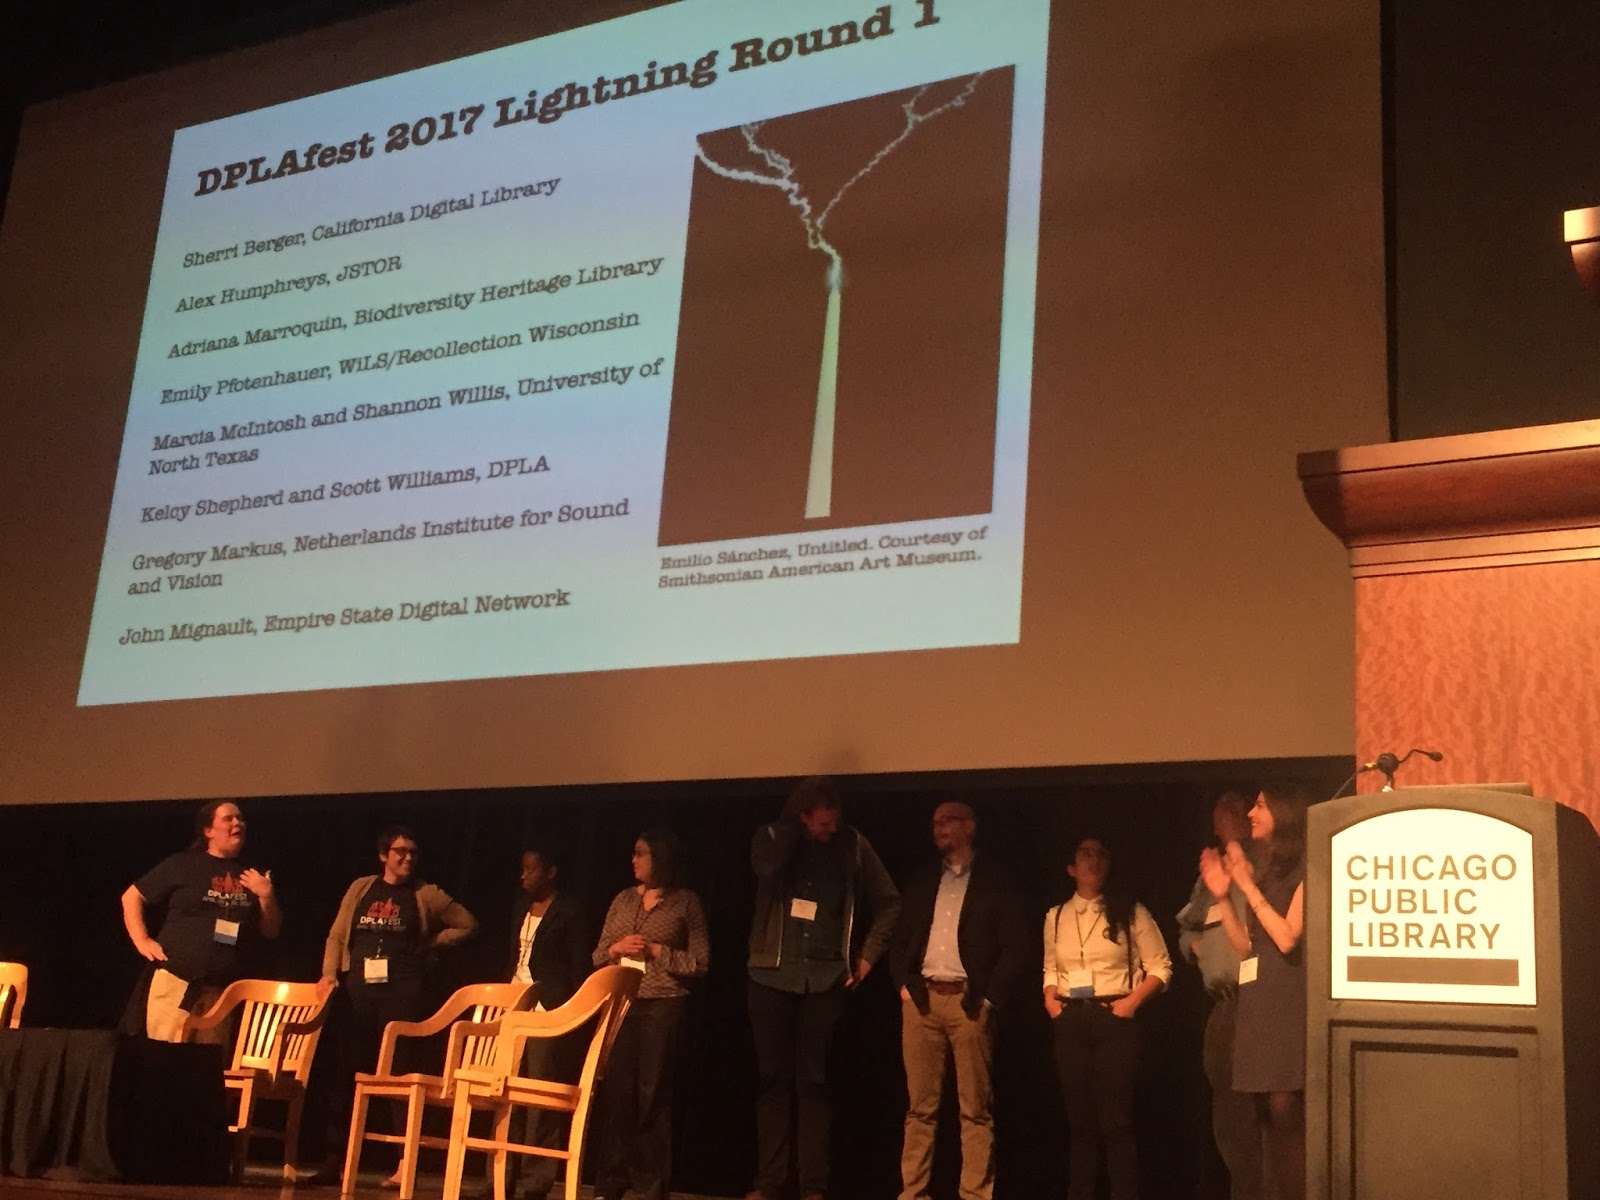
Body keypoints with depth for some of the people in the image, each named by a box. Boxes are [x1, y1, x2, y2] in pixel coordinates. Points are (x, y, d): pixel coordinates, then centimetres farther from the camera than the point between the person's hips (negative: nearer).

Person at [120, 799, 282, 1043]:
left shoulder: (252, 877, 14)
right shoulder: (183, 864, 4)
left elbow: (271, 931, 16)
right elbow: (131, 896, 7)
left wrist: (267, 896, -1)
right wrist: (142, 941, -3)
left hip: (222, 989, 4)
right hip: (176, 980, -3)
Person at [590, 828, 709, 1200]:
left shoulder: (686, 902, 1)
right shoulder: (623, 899, 12)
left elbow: (700, 962, -3)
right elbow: (597, 956, 15)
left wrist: (657, 952, -11)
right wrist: (616, 949, -5)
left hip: (663, 1007, -4)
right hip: (619, 1003, 4)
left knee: (653, 1095, -2)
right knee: (615, 1091, 1)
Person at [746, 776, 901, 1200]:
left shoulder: (853, 845, 1)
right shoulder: (772, 837, 2)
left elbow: (889, 902, 9)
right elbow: (766, 868, -22)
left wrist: (867, 956, 4)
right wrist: (791, 824, -14)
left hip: (826, 977, -1)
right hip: (773, 975, 1)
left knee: (813, 1082, -1)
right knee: (773, 1080, 3)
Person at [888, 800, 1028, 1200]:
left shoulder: (995, 880, 4)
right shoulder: (921, 882, 17)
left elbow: (1015, 947, -1)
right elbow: (899, 940, 19)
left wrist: (990, 998, -8)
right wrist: (904, 985, 4)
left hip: (968, 1001, -3)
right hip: (922, 999, 4)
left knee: (975, 1108, -2)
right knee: (921, 1105, 4)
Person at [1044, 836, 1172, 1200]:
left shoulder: (1129, 912, 0)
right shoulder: (1055, 916, 10)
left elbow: (1160, 967, 2)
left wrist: (1133, 1001, -10)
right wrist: (1049, 997, 3)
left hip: (1114, 1019, -3)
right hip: (1070, 1022, 3)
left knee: (1115, 1121, -7)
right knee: (1080, 1119, 7)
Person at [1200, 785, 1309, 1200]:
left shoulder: (1307, 870, -4)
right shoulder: (1268, 873, 19)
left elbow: (1287, 937, -15)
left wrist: (1248, 885, -11)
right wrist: (1223, 896, 8)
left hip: (1289, 1003, -8)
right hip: (1257, 1004, 8)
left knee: (1286, 1109, -13)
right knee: (1270, 1115, 7)